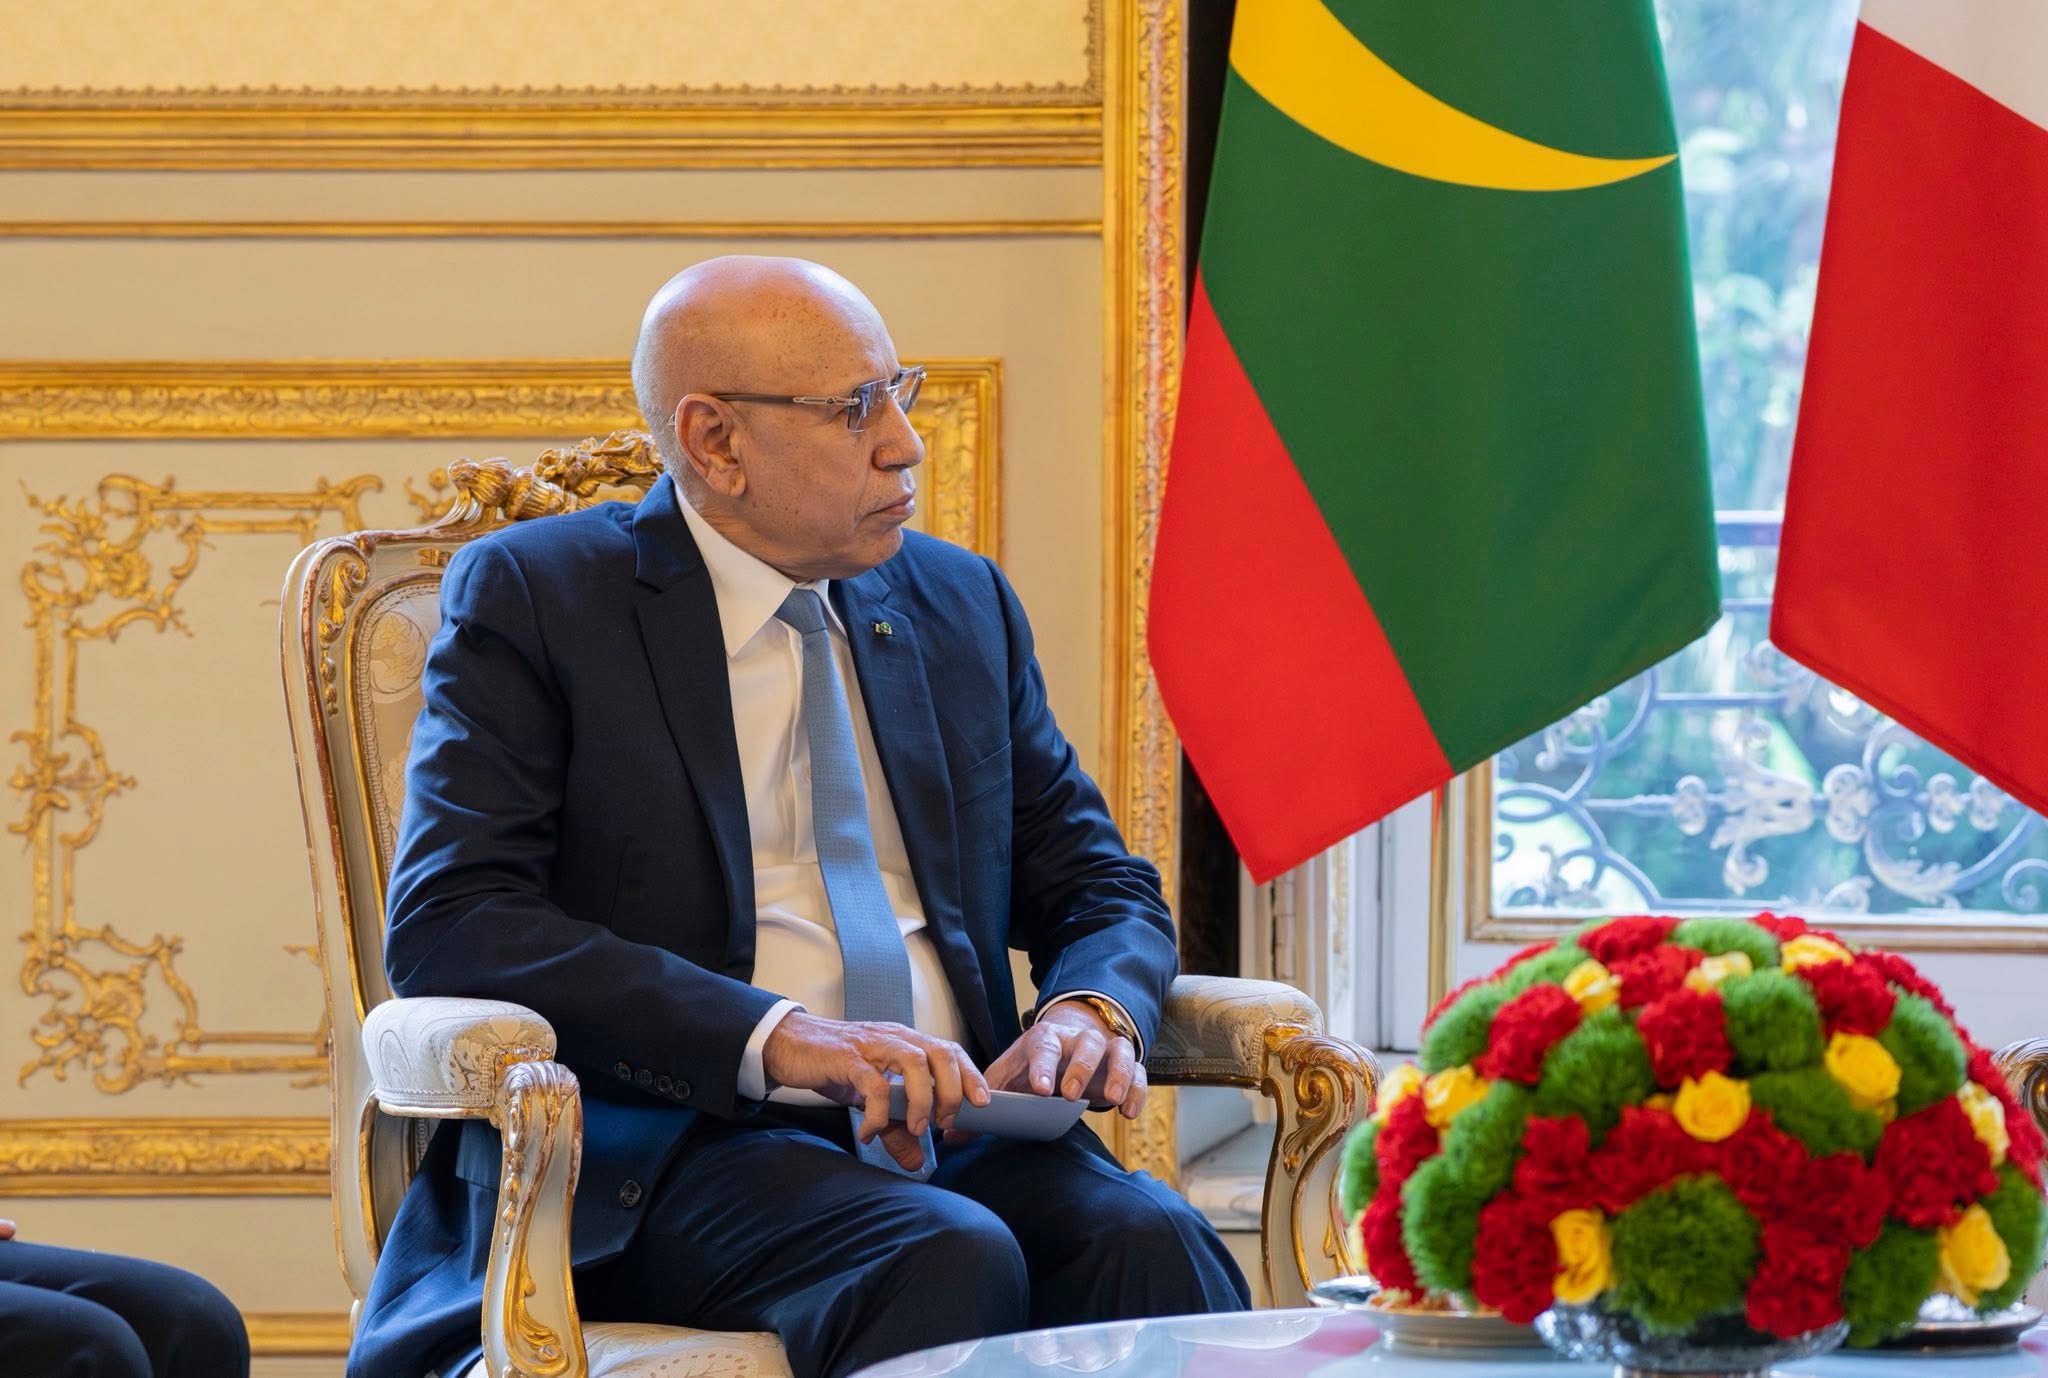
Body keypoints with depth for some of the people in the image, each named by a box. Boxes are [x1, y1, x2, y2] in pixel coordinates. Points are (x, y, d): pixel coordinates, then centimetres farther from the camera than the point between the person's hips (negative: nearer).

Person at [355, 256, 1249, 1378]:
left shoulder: (962, 605, 19)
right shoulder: (532, 596, 3)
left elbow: (1100, 887, 22)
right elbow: (447, 923, -9)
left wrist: (1090, 1008, -5)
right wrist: (777, 1039, -22)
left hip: (954, 1128, 5)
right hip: (668, 1148, -5)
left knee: (1148, 1244, -28)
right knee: (946, 1262, -34)